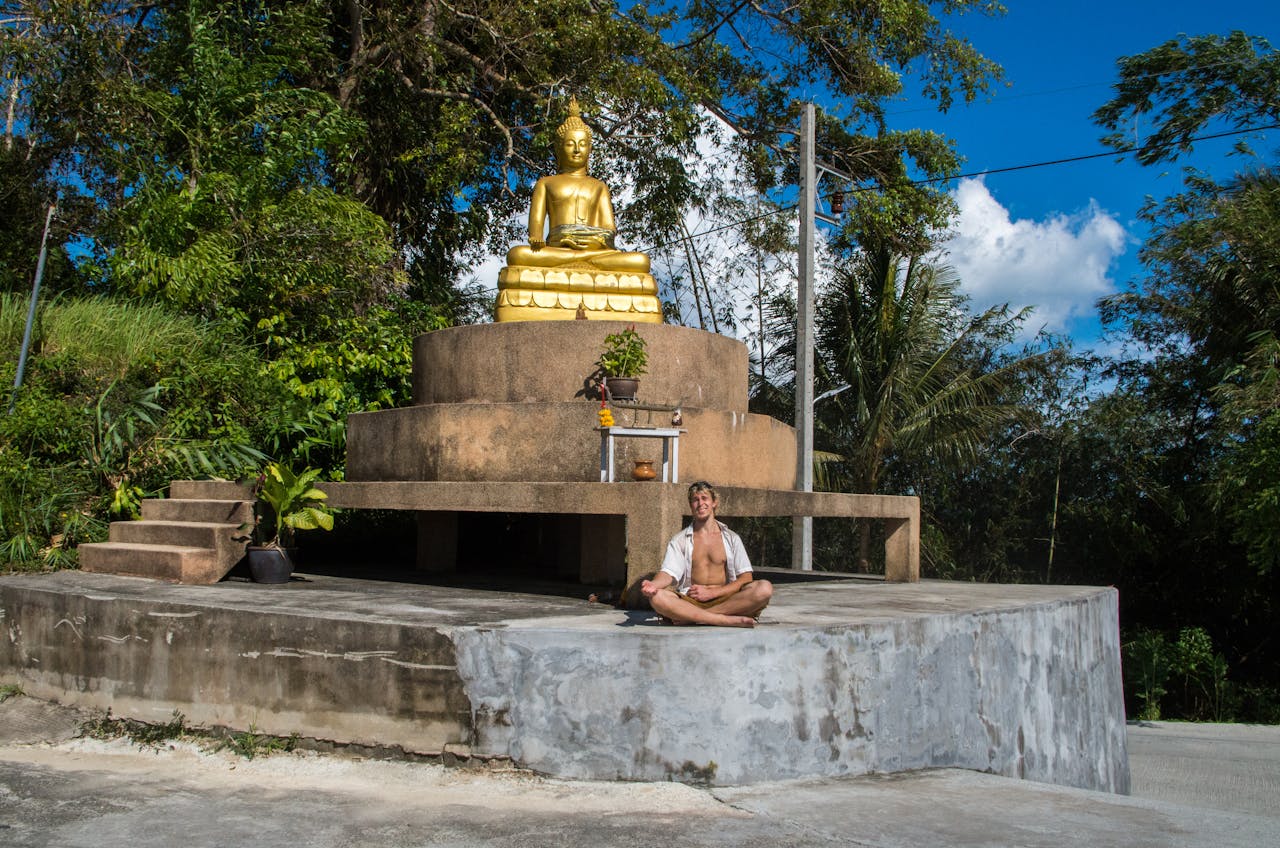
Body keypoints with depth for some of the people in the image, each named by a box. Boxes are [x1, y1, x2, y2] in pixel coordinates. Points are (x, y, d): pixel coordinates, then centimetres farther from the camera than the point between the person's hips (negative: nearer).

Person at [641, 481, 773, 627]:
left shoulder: (731, 538, 14)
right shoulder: (679, 540, 14)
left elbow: (746, 577, 5)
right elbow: (669, 573, 0)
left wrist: (712, 592, -8)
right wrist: (653, 584, -24)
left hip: (724, 600, 1)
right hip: (690, 602, -1)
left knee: (765, 588, -28)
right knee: (656, 596, -33)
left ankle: (691, 617, -27)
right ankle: (728, 620, -34)